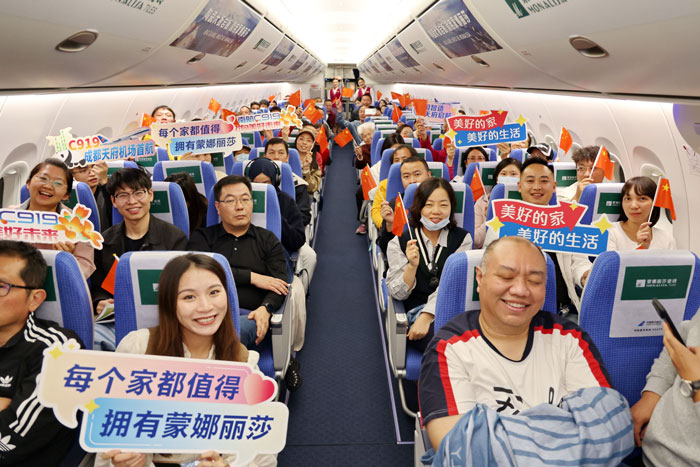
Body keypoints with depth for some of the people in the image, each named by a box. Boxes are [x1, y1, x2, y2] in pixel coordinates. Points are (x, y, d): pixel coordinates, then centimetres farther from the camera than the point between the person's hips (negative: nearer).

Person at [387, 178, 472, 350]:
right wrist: (412, 266, -17)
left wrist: (426, 317, -18)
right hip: (415, 311, -2)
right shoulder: (399, 242, 3)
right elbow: (398, 294, 1)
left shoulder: (462, 239, 5)